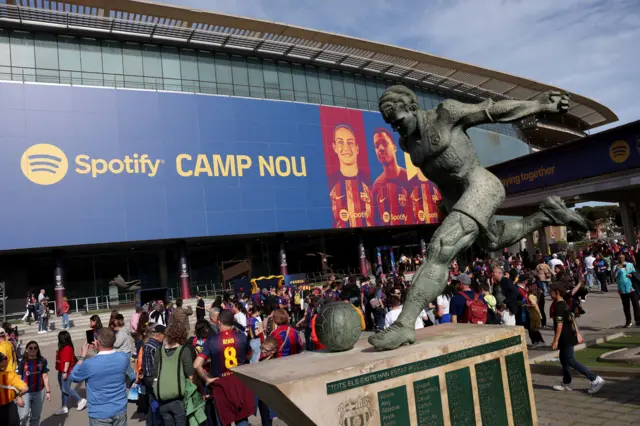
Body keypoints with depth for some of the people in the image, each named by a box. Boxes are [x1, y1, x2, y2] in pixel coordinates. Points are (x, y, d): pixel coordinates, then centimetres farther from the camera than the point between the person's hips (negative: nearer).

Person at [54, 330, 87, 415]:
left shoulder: (67, 348, -21)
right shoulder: (63, 347, 10)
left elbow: (67, 361, -23)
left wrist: (65, 372, -24)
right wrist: (62, 372, 21)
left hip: (66, 372, -10)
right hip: (61, 371, 10)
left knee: (66, 389, -4)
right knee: (63, 389, 13)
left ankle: (81, 400, 8)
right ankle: (64, 407, 21)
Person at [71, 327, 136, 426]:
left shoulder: (88, 364, -22)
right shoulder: (123, 358, -12)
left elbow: (73, 377, 0)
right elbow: (132, 377, 7)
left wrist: (83, 356, 4)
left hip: (99, 414, -3)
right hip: (120, 410, 3)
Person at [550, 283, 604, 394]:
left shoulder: (558, 307, -19)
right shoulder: (565, 305, 11)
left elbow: (559, 325, -22)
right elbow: (572, 320, 16)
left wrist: (555, 340, -20)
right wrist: (577, 333, 21)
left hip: (566, 338, -10)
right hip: (570, 336, 10)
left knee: (570, 361, -6)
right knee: (564, 359, 17)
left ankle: (595, 379, -7)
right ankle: (566, 383, 25)